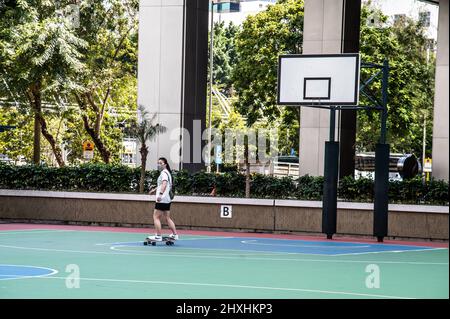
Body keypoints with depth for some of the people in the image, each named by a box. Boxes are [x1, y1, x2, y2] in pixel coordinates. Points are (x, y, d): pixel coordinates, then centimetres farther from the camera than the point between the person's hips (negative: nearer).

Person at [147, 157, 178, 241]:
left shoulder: (164, 173, -12)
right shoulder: (167, 173, 19)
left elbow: (164, 184, -30)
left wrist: (160, 193, -43)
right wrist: (155, 190, 48)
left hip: (162, 199, -10)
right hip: (167, 200, 10)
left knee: (156, 217, -7)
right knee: (167, 218, 15)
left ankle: (158, 236, -10)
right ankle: (174, 235, 15)